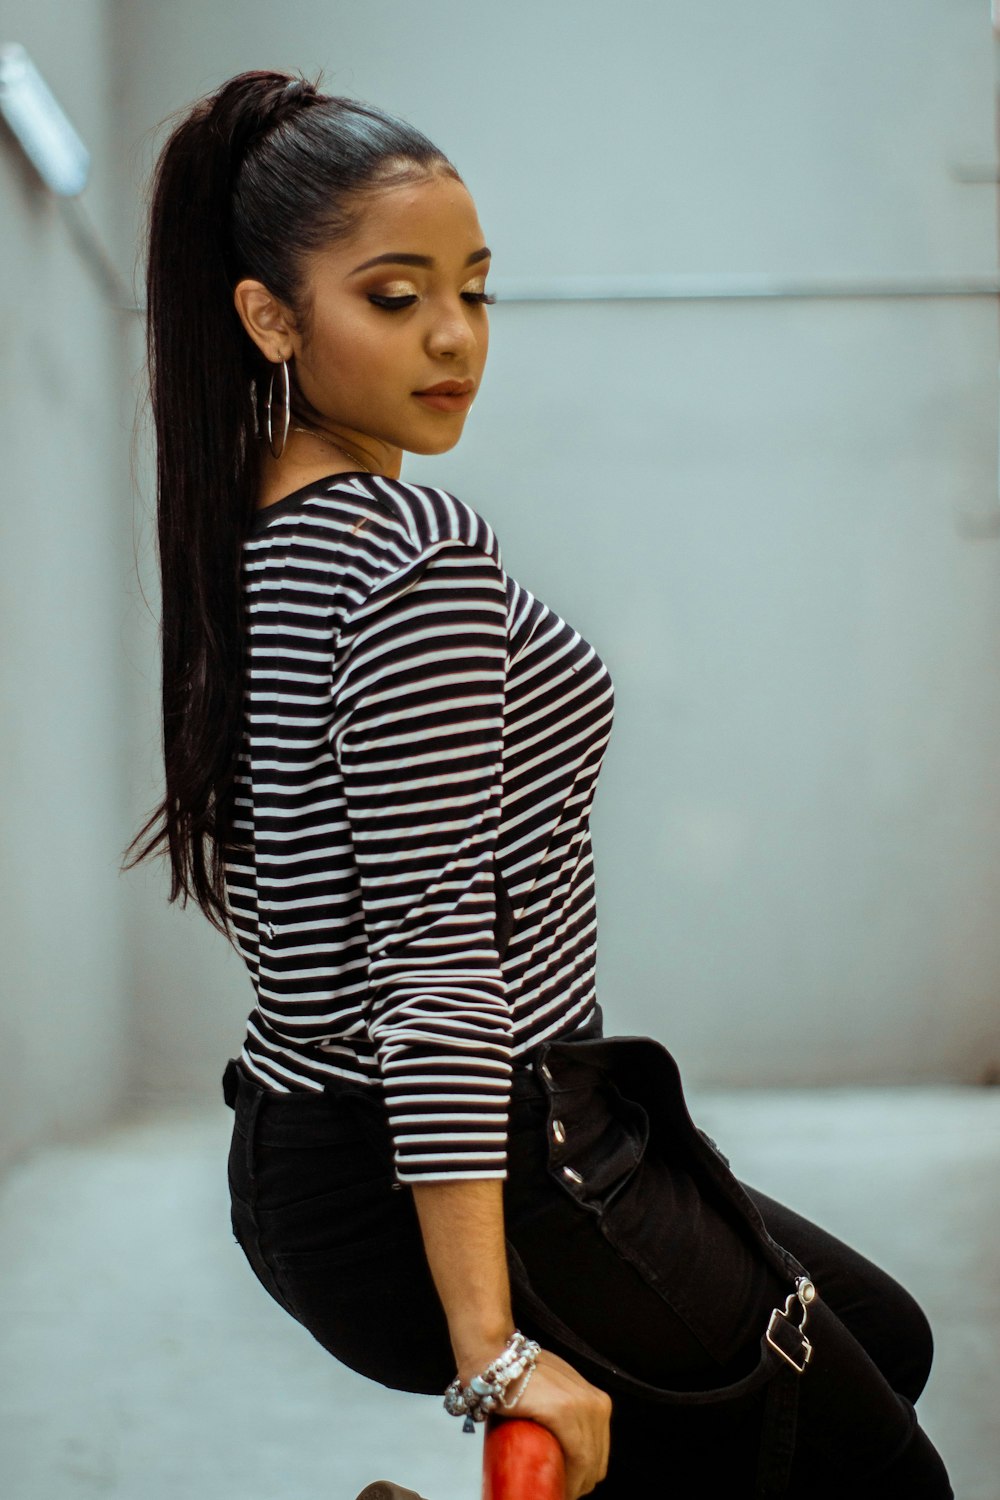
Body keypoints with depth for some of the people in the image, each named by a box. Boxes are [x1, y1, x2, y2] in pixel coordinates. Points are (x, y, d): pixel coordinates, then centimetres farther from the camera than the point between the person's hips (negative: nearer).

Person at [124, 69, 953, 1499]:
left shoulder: (245, 537, 8)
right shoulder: (426, 555, -21)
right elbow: (435, 954, -27)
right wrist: (493, 1343, -29)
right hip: (467, 1189, -9)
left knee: (883, 1337, 24)